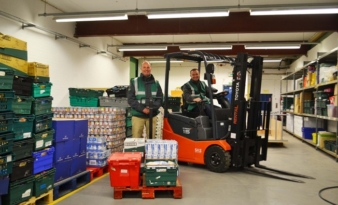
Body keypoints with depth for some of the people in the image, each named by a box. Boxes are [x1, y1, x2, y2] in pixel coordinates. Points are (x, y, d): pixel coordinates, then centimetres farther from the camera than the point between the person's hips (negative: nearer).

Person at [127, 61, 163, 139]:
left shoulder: (156, 83, 10)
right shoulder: (134, 82, 3)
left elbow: (160, 98, 7)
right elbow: (131, 99, -3)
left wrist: (152, 107, -12)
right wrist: (142, 108, -16)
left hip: (152, 115, 2)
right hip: (137, 115, -2)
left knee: (151, 139, 9)